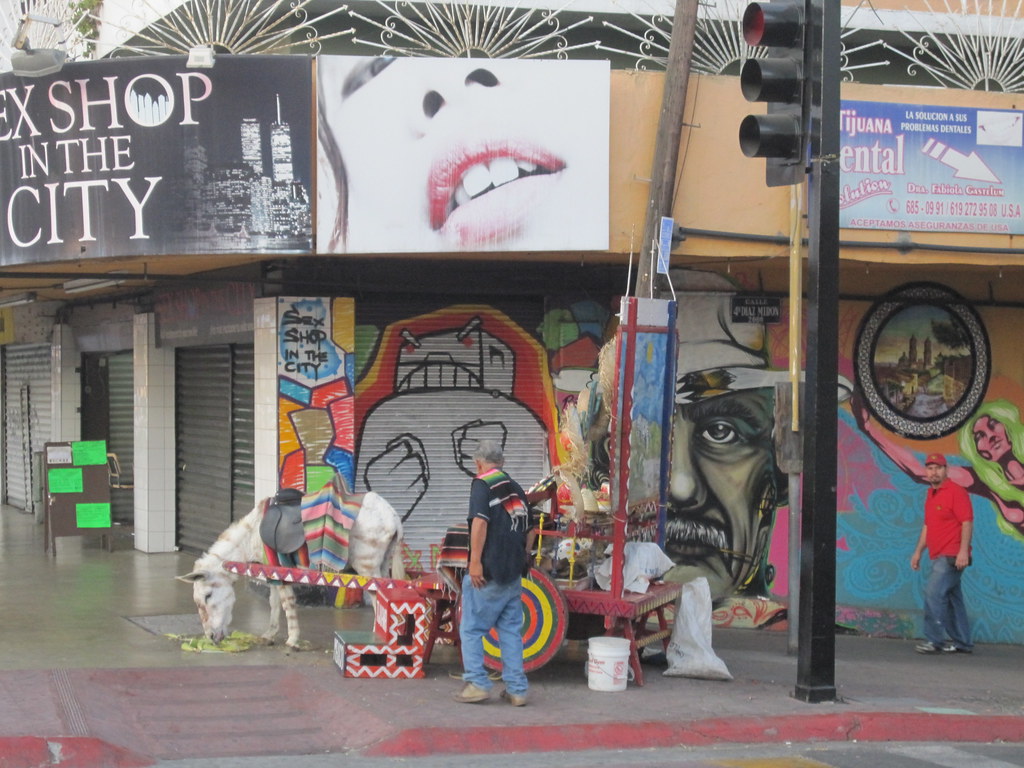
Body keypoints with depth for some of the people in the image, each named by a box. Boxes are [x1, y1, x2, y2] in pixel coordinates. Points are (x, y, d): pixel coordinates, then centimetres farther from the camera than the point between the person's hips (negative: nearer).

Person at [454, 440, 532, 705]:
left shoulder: (483, 484, -6)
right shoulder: (516, 489, 15)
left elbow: (480, 522, -18)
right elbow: (528, 531, 20)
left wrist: (475, 561, -20)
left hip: (487, 573, -7)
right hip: (514, 573, 7)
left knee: (471, 629, 3)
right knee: (511, 631, 9)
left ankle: (477, 684, -1)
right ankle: (516, 689, 9)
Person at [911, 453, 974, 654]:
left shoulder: (956, 491, -9)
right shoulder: (931, 494, 17)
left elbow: (967, 522, -16)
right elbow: (927, 526, 24)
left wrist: (963, 550, -23)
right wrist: (918, 551, 20)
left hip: (951, 556, -9)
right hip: (938, 556, 9)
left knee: (933, 591, -17)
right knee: (951, 598, 11)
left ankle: (934, 640, -16)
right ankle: (961, 642, 17)